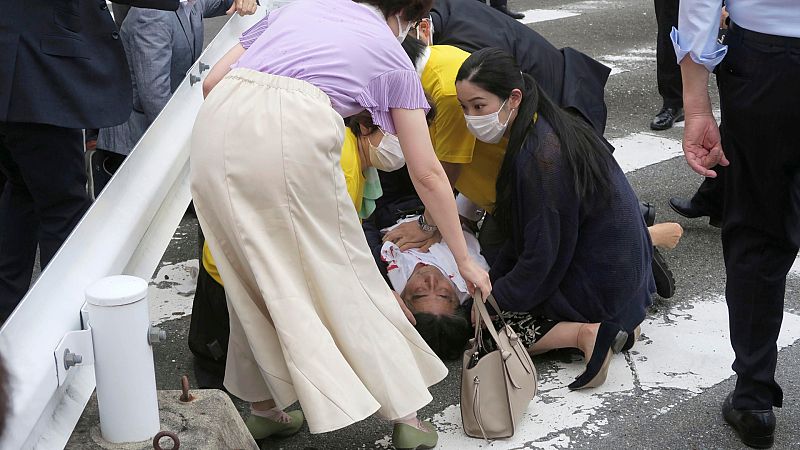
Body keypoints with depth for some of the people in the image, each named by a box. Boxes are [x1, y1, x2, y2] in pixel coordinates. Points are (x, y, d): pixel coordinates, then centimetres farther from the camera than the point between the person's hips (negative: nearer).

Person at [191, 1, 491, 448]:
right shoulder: (390, 53, 21)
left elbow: (213, 81, 22)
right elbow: (428, 173, 21)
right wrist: (465, 261, 28)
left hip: (216, 125, 4)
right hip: (295, 132, -4)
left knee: (254, 275, 19)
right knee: (343, 276, 10)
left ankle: (264, 407, 30)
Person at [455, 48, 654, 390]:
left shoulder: (539, 157, -27)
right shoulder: (545, 128, 2)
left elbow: (540, 257, -21)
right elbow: (528, 235, 10)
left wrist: (492, 300, -9)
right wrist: (493, 281, 7)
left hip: (601, 282, -9)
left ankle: (584, 332, -13)